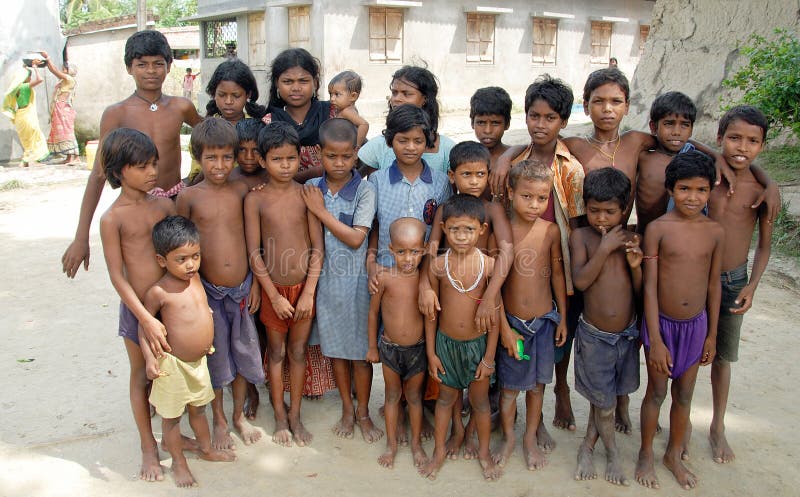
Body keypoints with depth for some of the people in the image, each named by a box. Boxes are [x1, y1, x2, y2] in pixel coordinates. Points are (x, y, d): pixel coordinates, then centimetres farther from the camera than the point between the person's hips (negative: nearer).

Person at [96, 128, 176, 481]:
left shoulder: (165, 205, -1)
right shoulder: (112, 218, -13)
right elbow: (117, 276, -14)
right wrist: (146, 319, -19)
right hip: (137, 306, -4)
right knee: (142, 376, 12)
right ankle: (148, 447, 28)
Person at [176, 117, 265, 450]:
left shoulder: (242, 191, -1)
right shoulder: (189, 197, -7)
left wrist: (256, 282, 2)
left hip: (242, 288, 2)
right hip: (208, 290, -2)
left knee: (244, 353, 15)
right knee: (215, 357, 12)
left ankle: (239, 415, 36)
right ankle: (219, 420, 32)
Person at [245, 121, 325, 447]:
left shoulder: (307, 194, -6)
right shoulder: (255, 199, -9)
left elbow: (317, 247, -6)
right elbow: (254, 252, -8)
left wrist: (309, 292, -9)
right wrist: (274, 296, -9)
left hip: (305, 286, 1)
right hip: (273, 288, -1)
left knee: (298, 350, 13)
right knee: (276, 351, 13)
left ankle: (295, 414, 29)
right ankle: (280, 416, 29)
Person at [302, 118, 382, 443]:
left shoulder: (364, 190, -9)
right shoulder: (311, 189, 0)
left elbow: (356, 238, -15)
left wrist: (321, 211, -14)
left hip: (356, 279, -3)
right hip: (325, 278, 3)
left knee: (361, 349, 7)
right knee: (336, 347, 15)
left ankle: (363, 412, 25)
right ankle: (347, 408, 32)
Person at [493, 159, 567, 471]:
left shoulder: (551, 231, -6)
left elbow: (558, 274, 4)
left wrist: (563, 317, 7)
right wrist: (504, 328, -8)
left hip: (545, 320, 2)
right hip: (512, 320, -2)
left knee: (537, 383, 15)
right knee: (509, 384, 10)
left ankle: (531, 438, 34)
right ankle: (508, 438, 32)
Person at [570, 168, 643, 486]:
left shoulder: (631, 240, -3)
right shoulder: (580, 237, -9)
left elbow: (641, 293, -2)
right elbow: (580, 281, -20)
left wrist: (635, 265, -20)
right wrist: (605, 248, -23)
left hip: (627, 334, 2)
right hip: (593, 336, -2)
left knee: (603, 398, 16)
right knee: (604, 403, 9)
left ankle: (587, 447, 37)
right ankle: (612, 454, 32)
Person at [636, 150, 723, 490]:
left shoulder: (715, 232, -3)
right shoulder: (658, 228, -13)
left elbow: (713, 284, 5)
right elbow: (650, 285, -12)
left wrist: (712, 334, 8)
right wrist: (655, 339, -14)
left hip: (696, 325, 3)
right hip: (662, 323, -3)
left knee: (684, 394, 16)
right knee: (656, 392, 11)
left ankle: (674, 454, 37)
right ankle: (645, 455, 32)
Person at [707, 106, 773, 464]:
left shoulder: (763, 190, -6)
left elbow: (763, 245, 2)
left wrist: (752, 286, -7)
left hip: (733, 280, 2)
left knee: (722, 356, 15)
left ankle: (718, 428, 34)